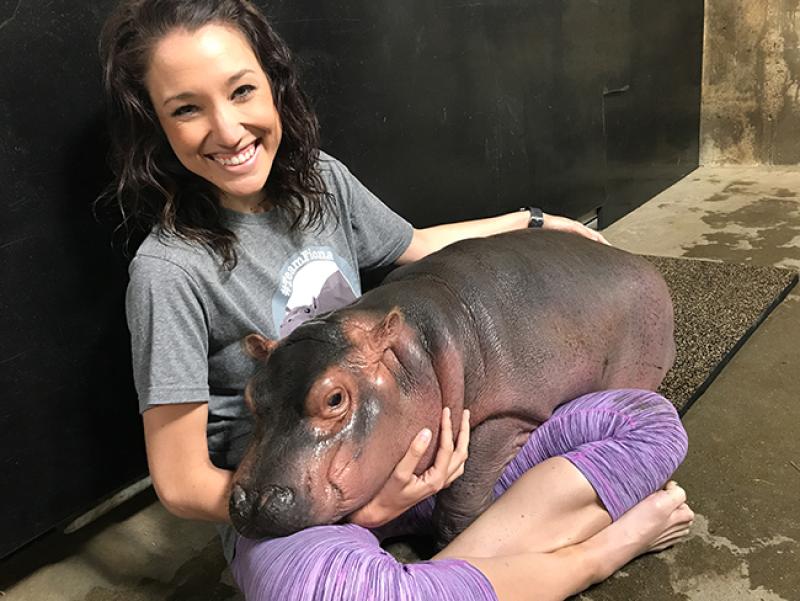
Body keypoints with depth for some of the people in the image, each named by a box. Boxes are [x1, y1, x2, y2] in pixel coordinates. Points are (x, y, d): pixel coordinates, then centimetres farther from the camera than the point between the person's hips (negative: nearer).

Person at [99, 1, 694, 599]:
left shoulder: (321, 177, 0)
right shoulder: (170, 269, -17)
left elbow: (413, 246, 21)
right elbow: (182, 484, -13)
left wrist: (532, 222, 28)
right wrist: (361, 507, -21)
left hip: (405, 443, 6)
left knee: (649, 420, -3)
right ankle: (606, 543, -19)